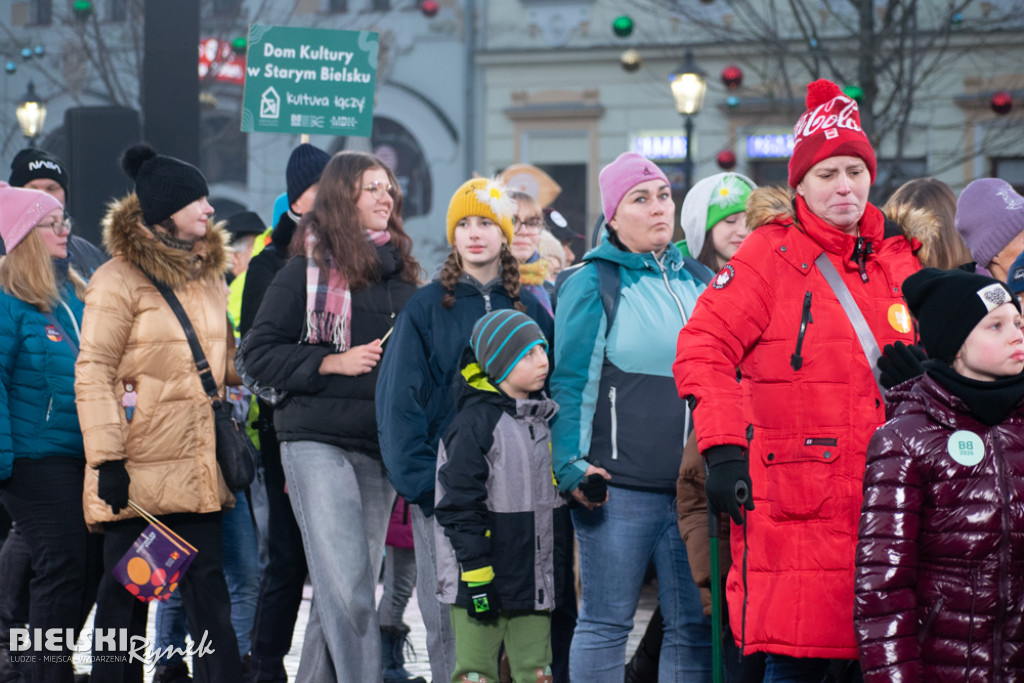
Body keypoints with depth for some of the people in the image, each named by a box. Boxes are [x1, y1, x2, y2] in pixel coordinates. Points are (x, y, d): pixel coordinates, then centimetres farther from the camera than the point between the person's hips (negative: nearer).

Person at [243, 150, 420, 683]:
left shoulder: (401, 273, 14)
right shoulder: (308, 270, -1)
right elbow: (259, 354, -4)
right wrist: (335, 363, -12)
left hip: (382, 447, 6)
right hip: (318, 442, -5)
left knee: (349, 587, 8)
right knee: (347, 587, -14)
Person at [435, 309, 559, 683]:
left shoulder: (542, 423, 13)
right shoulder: (474, 424, -12)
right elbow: (460, 506, -15)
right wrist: (476, 576, -17)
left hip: (534, 582, 7)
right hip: (482, 582, -7)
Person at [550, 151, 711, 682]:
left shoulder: (694, 281, 16)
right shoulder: (593, 284, -1)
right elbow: (569, 383, -5)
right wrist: (573, 466, -14)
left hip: (692, 488, 5)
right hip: (618, 487, -5)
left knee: (694, 626, 5)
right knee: (606, 623, -1)